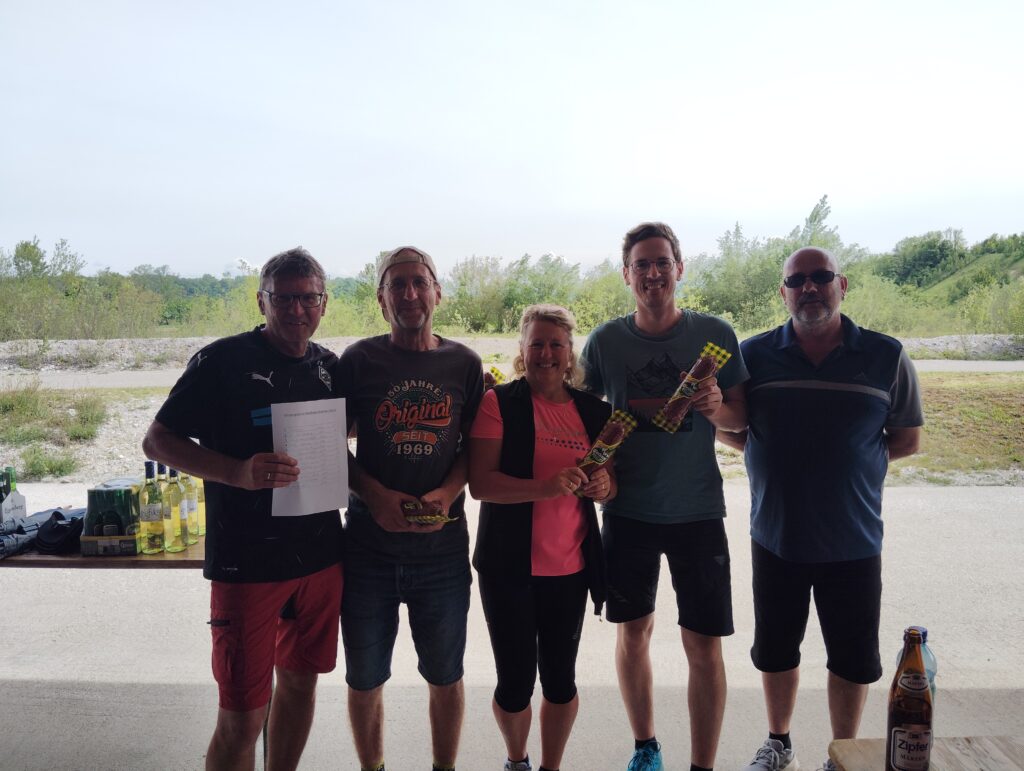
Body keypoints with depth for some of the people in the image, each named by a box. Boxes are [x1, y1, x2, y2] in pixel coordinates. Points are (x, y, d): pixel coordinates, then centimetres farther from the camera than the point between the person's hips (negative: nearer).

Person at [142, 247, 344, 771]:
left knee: (300, 680, 19)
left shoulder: (330, 366, 6)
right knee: (242, 716, 1)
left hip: (320, 555, 5)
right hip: (246, 562, -5)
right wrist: (237, 472, -23)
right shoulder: (222, 361, -9)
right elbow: (156, 441, -8)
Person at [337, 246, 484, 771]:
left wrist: (448, 492, -12)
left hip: (443, 545, 1)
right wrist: (375, 495, -13)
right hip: (369, 544, 0)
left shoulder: (463, 363, 1)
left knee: (445, 675, 15)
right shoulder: (359, 360, -2)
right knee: (365, 677, 14)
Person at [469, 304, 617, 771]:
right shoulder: (499, 403, -6)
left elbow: (611, 482, 15)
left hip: (571, 567, 3)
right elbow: (479, 483, -15)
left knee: (560, 679, 10)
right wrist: (547, 487, -27)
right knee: (515, 681, 6)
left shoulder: (593, 411, 7)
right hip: (509, 567, -3)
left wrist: (603, 485, -9)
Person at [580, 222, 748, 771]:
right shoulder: (605, 341, -3)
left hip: (698, 511, -1)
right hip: (627, 511, 2)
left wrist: (717, 407, -21)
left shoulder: (714, 333, -5)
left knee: (704, 647, 2)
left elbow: (740, 419, 1)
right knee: (633, 633, 14)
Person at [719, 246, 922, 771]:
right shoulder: (753, 355, -4)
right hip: (776, 536, 1)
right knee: (775, 650, 17)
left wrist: (851, 459, -6)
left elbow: (907, 439, 5)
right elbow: (724, 426, 6)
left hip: (853, 543, 0)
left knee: (853, 658, 14)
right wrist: (771, 457, -6)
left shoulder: (886, 358, -5)